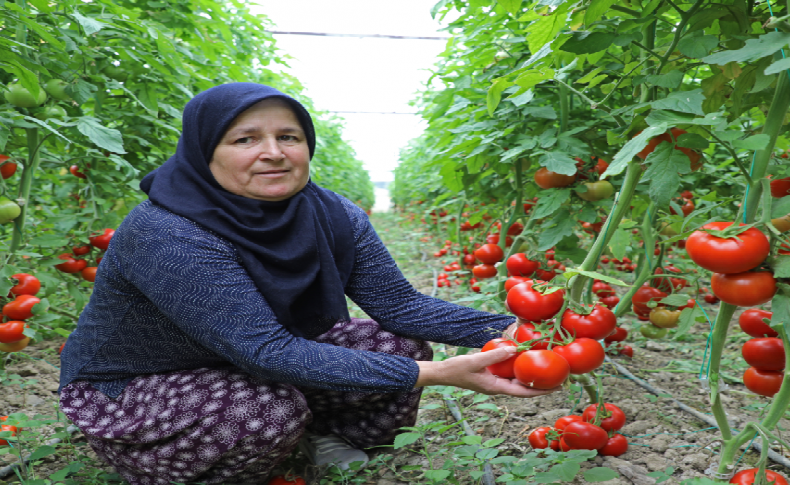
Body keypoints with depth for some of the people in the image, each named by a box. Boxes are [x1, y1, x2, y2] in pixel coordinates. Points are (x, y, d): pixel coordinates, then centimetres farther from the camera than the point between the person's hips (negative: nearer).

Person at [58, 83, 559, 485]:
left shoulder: (331, 216, -14)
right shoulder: (165, 236, -33)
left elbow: (399, 303, -14)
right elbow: (267, 352, -39)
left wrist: (504, 331, -31)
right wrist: (434, 375, -43)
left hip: (259, 365, 5)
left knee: (399, 345, -12)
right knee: (273, 410, -34)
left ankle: (327, 438, 13)